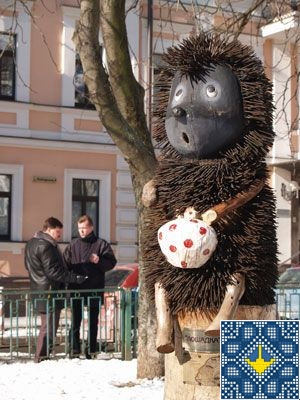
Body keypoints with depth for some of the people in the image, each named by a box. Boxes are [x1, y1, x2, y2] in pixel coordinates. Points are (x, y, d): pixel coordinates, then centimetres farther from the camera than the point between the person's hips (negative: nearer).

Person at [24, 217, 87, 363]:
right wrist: (75, 278, -21)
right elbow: (53, 271, -23)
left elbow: (28, 266, 22)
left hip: (39, 292, 10)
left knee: (47, 326, 18)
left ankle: (41, 357, 22)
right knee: (49, 327, -4)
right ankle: (41, 357, -1)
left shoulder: (32, 243, 14)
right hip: (49, 293, -10)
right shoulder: (46, 246, -18)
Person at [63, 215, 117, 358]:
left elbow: (111, 262, -3)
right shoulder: (73, 245, 9)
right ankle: (74, 349, 4)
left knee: (93, 321, 7)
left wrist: (99, 261, -21)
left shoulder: (101, 244, 0)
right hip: (76, 288, 2)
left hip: (95, 289, -2)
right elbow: (66, 264, 10)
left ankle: (91, 350, 15)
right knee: (75, 321, 1)